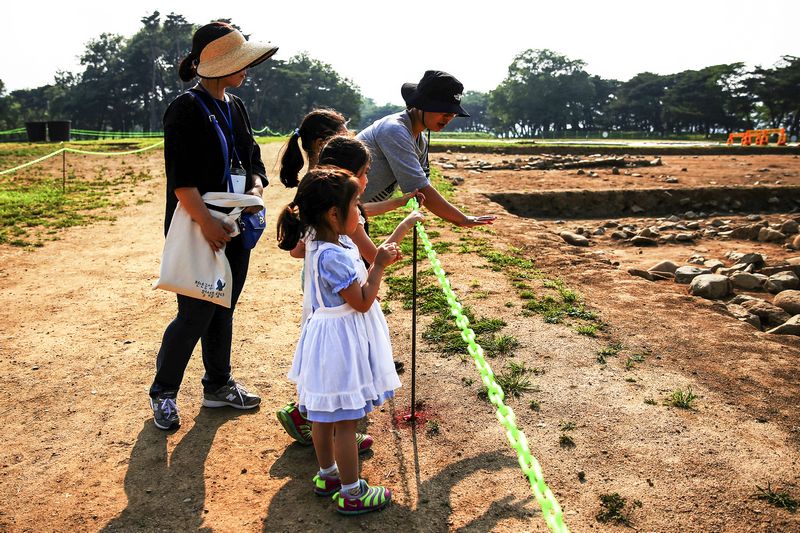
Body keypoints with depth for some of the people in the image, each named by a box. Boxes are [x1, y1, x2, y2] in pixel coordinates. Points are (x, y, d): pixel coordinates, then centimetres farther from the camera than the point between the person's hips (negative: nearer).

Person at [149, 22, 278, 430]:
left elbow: (253, 161, 16)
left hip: (234, 228, 7)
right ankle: (162, 392, 19)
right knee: (196, 315, -2)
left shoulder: (236, 108, 12)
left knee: (223, 309, 15)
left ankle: (218, 385, 30)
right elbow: (180, 177, -19)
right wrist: (207, 222, -26)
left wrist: (255, 188, -5)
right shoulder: (187, 109, -11)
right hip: (199, 230, -7)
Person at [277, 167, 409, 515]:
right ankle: (351, 493, 17)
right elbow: (362, 301, -22)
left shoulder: (323, 246, 4)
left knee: (325, 415, 20)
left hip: (331, 338, 10)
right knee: (344, 420, 3)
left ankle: (328, 475, 37)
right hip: (340, 342, -10)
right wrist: (379, 266, -15)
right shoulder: (333, 256, -26)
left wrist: (379, 261, 4)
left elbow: (353, 281, 16)